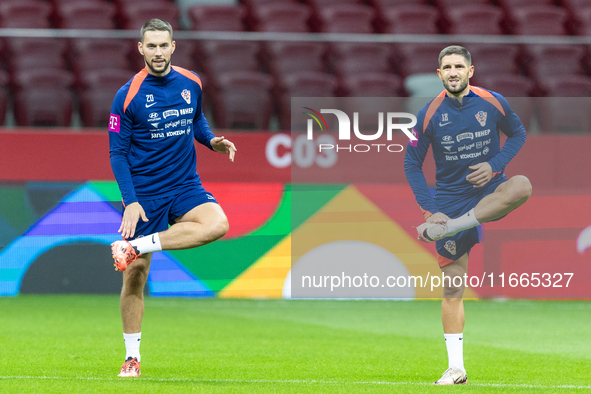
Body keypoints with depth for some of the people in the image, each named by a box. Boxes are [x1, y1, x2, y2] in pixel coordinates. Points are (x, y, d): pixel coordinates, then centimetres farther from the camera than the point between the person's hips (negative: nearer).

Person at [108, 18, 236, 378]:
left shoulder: (191, 83, 2)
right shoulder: (128, 95, -10)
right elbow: (118, 153, -7)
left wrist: (211, 140, 0)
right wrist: (130, 201, -17)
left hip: (185, 185, 3)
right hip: (144, 194, -3)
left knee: (217, 224, -28)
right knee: (136, 274, -3)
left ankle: (132, 246, -21)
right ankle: (132, 356, 11)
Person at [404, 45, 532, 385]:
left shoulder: (493, 103, -5)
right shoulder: (430, 114, -5)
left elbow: (518, 134, 11)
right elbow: (412, 164, 2)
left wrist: (495, 165, -8)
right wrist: (430, 210, -8)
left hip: (489, 193, 0)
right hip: (451, 201, 0)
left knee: (522, 186, -35)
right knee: (452, 289, -2)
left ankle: (442, 229, -29)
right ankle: (456, 369, 7)